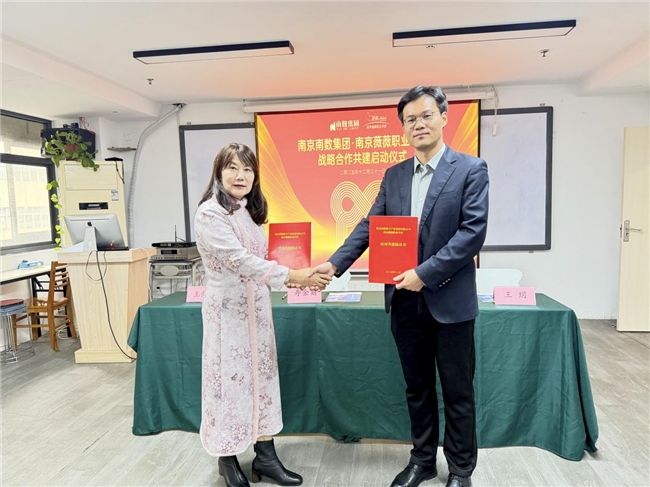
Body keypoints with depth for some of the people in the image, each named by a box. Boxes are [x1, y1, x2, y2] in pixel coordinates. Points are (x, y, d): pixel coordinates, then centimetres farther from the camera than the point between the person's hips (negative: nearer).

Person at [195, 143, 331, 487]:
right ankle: (228, 459, 27)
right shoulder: (210, 213, -16)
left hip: (256, 306, 7)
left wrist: (288, 278, 1)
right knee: (229, 379, 6)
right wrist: (294, 276, -26)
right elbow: (239, 260, -24)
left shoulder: (249, 211, 8)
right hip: (228, 309, -7)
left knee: (262, 376, 12)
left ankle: (265, 455, 26)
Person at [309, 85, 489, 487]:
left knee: (457, 392, 12)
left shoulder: (471, 169, -6)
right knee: (417, 388, 18)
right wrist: (334, 264, -7)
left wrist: (425, 273, -20)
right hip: (405, 301, 4)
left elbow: (473, 231, -14)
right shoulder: (394, 175, 8)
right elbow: (370, 226, 5)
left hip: (450, 301, -4)